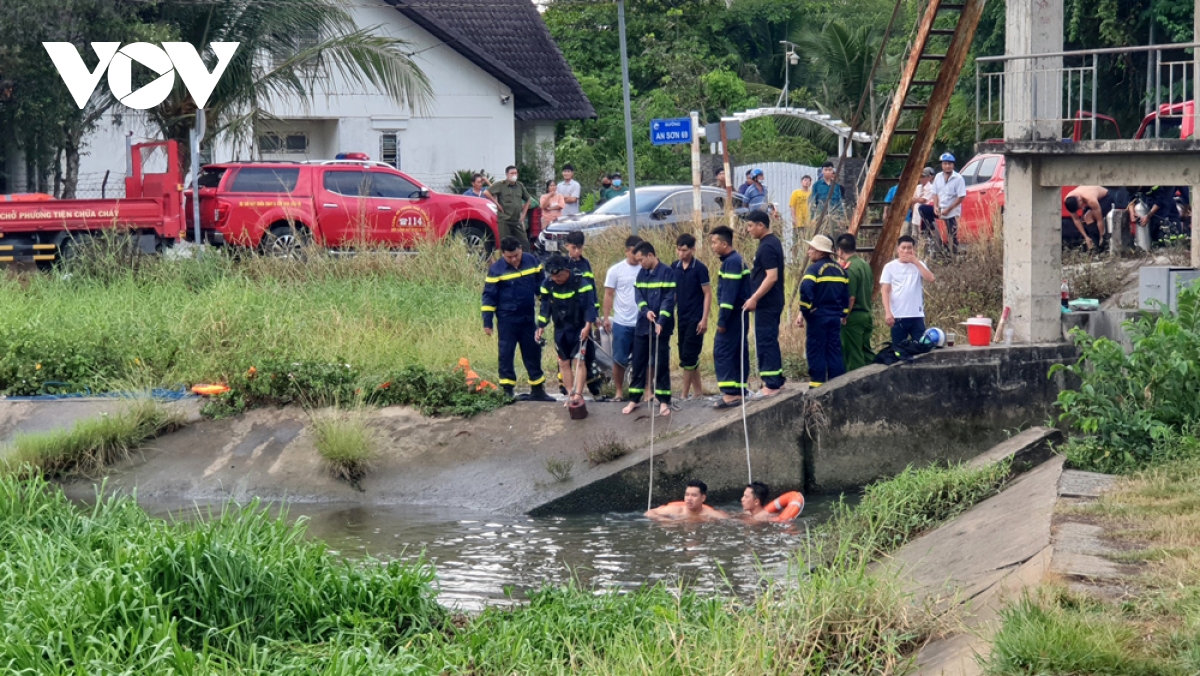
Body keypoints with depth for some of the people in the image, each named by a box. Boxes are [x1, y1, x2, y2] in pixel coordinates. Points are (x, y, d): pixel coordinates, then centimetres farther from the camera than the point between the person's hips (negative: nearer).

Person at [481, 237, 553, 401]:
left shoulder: (531, 261, 0)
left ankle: (538, 390, 19)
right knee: (506, 354, -2)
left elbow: (541, 285, 12)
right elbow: (489, 296, -7)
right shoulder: (496, 270, -10)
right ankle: (507, 390, 3)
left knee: (533, 352, 10)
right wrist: (487, 322, -9)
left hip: (528, 317, 4)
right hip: (507, 319, -4)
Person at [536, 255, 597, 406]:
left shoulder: (581, 283, -16)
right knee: (563, 363, 6)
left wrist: (587, 325, -27)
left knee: (578, 361, -11)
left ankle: (579, 394, -13)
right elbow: (545, 306, 7)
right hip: (561, 330, 5)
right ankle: (571, 394, 14)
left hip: (579, 329, -5)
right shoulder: (548, 285, -3)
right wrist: (541, 327, 2)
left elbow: (590, 305, -16)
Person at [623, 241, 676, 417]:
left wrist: (661, 321, -23)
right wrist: (646, 310, -14)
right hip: (642, 325, 6)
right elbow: (638, 296, 6)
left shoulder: (667, 273, -8)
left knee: (660, 364, -1)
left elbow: (669, 299, -14)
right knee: (638, 363, 8)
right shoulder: (641, 274, 11)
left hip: (661, 327, -5)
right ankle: (634, 399, 16)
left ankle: (664, 401, 7)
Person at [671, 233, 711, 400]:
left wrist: (704, 319, -14)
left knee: (688, 356, -8)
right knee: (689, 357, 9)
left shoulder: (700, 268, -9)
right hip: (682, 318, 6)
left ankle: (685, 394, -4)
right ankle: (698, 391, 17)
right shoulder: (674, 268, 5)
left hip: (695, 319, -6)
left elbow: (708, 294, -8)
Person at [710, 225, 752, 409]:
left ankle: (730, 393, -12)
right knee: (739, 353, 11)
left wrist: (722, 319, -21)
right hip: (740, 316, 10)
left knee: (722, 352, -9)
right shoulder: (737, 260, 15)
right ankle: (739, 391, 13)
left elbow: (729, 293, -22)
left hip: (733, 316, -10)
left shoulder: (731, 262, -16)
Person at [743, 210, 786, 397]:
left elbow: (772, 277, -24)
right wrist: (756, 298, 20)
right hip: (772, 302, 10)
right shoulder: (773, 242, 13)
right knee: (770, 341, 16)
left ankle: (771, 384, -5)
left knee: (765, 342, -6)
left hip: (766, 304, -10)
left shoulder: (767, 247, -18)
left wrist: (754, 298, -24)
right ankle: (777, 379, 23)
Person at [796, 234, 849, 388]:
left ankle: (817, 384, -4)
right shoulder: (840, 270, 12)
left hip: (817, 316, -7)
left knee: (815, 351, -2)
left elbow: (806, 291, -23)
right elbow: (846, 294, 16)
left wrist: (804, 312, -15)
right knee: (834, 350, 9)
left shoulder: (815, 269, -10)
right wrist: (843, 314, 22)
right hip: (835, 317, 7)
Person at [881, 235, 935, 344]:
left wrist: (915, 261, -11)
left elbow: (930, 279, -11)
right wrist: (887, 312, -12)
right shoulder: (890, 267, 3)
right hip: (897, 316, -1)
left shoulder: (918, 265, 7)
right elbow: (885, 291, -1)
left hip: (917, 315, 1)